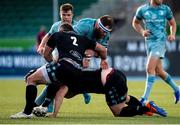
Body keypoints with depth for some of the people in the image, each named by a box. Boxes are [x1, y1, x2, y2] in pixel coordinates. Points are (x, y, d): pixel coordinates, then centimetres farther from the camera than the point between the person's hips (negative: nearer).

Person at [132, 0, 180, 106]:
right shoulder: (142, 10, 3)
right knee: (159, 71, 9)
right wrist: (142, 31, 0)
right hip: (149, 42, 4)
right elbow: (135, 23, 18)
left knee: (150, 68, -16)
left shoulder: (166, 9, 0)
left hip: (160, 42, -4)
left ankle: (145, 98, -15)